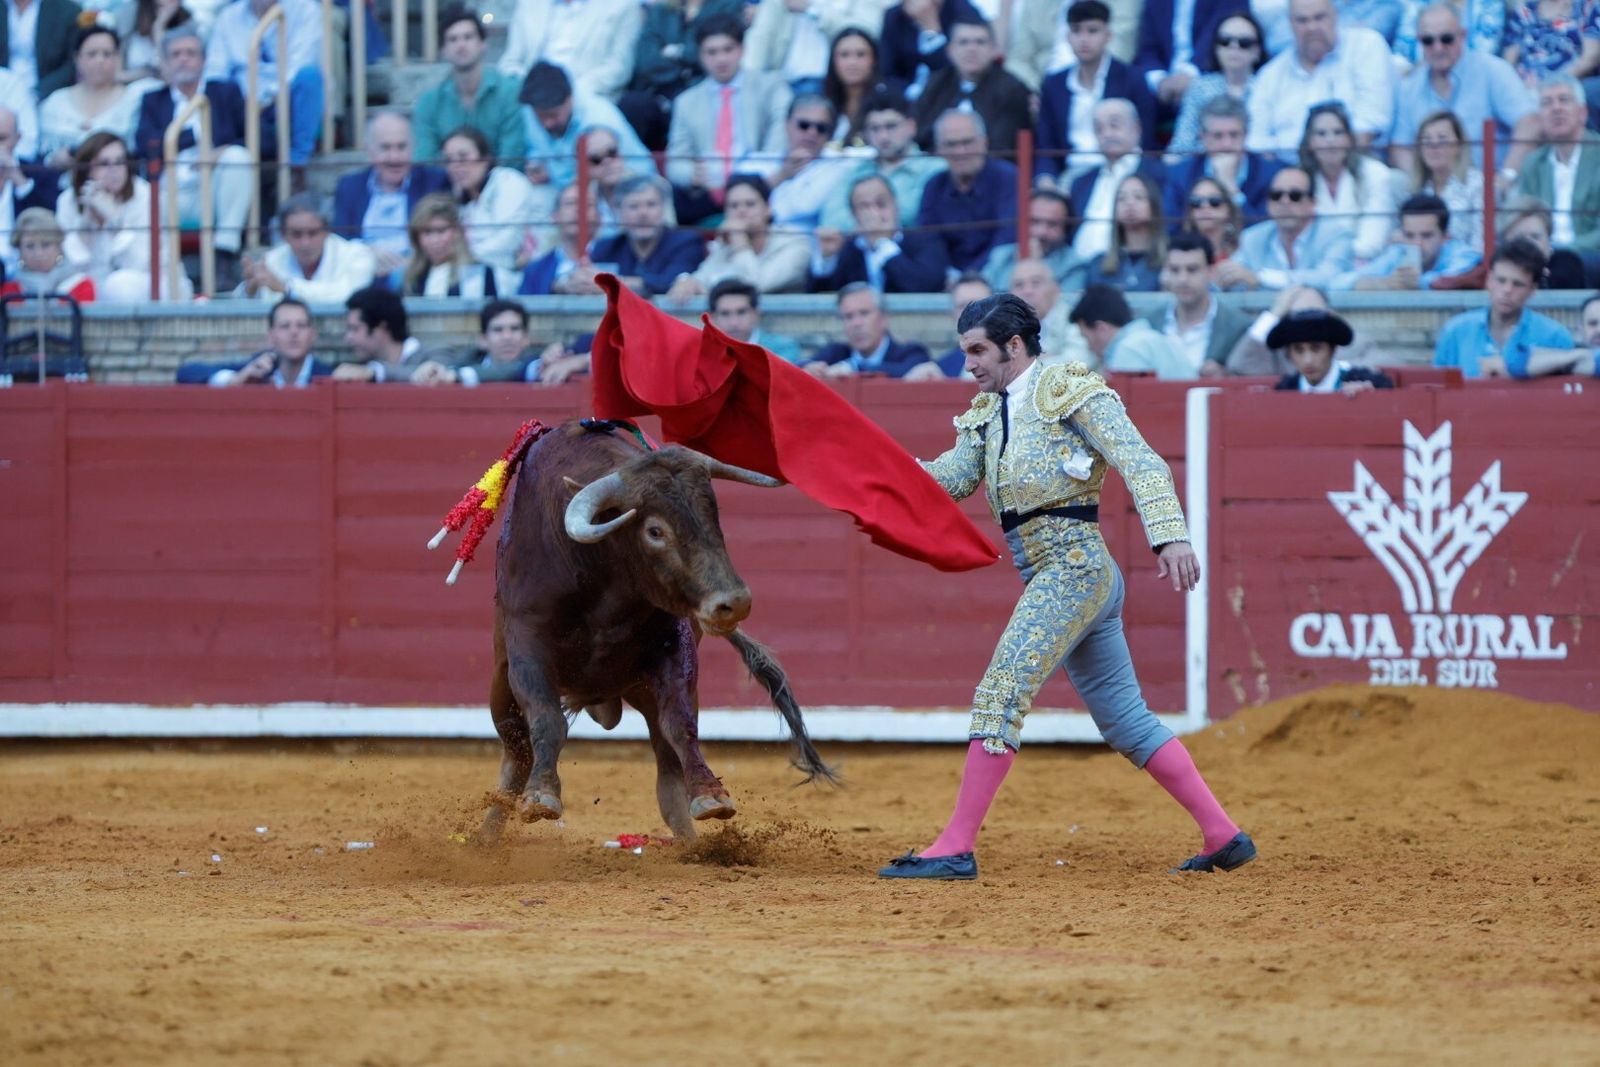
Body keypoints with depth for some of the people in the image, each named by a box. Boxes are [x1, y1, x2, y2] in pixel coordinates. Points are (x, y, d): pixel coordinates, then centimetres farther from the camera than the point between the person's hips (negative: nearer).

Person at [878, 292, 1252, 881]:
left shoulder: (1069, 390, -6)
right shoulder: (988, 412, 19)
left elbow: (1140, 463, -13)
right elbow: (955, 477, 8)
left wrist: (1170, 536, -26)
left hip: (1073, 565, -9)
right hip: (1054, 575, 9)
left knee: (1001, 696, -13)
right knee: (1125, 719, 11)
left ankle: (956, 848, -15)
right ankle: (1223, 837, 14)